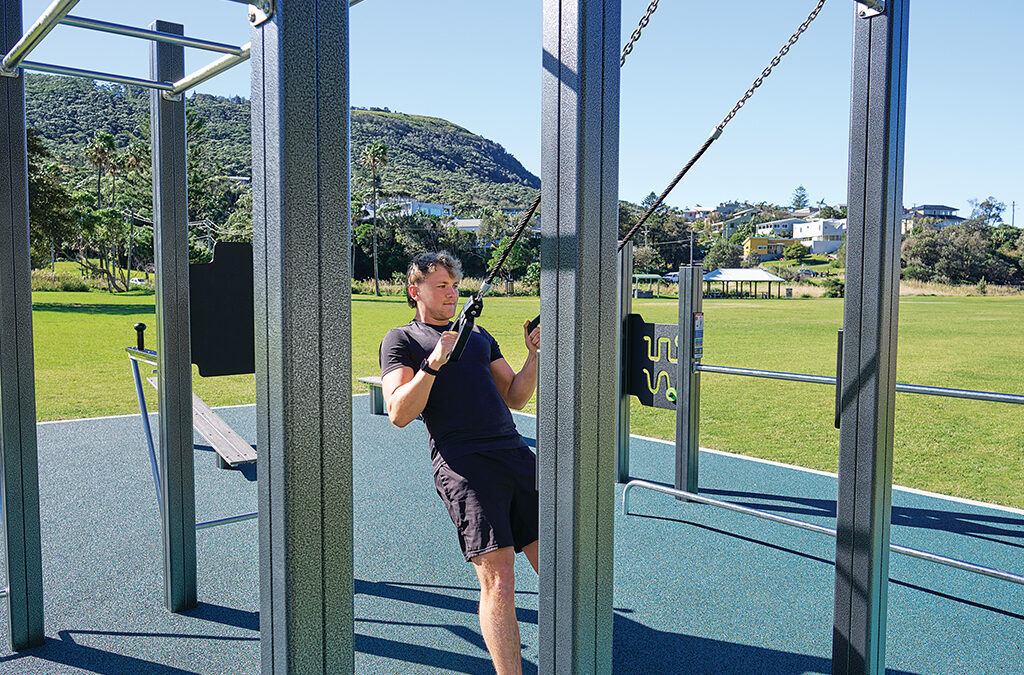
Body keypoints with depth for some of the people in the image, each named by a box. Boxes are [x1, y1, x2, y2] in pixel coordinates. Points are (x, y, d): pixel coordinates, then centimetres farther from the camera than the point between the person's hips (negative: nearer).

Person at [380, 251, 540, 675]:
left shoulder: (478, 334, 26)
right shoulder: (401, 340, 10)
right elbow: (399, 414, -4)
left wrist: (534, 355, 10)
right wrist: (433, 364, -15)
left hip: (515, 452, 6)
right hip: (462, 462, -5)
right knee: (498, 578, -12)